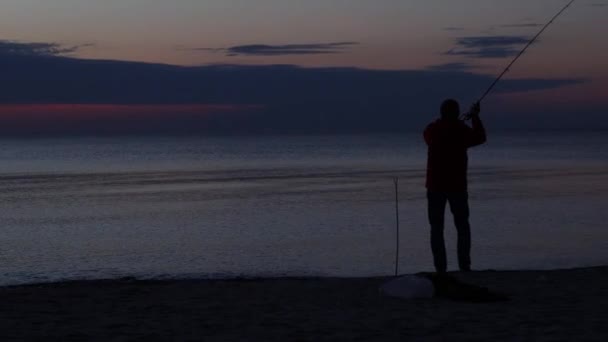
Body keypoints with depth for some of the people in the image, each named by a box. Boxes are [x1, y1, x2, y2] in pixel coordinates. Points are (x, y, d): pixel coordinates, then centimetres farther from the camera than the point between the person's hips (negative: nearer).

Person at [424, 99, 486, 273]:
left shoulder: (431, 130, -1)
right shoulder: (462, 130, -6)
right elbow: (480, 138, 12)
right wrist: (475, 117, 23)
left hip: (435, 186, 1)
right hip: (457, 186, -1)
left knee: (436, 228, 4)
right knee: (462, 226, 12)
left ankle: (440, 268, -3)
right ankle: (464, 266, 4)